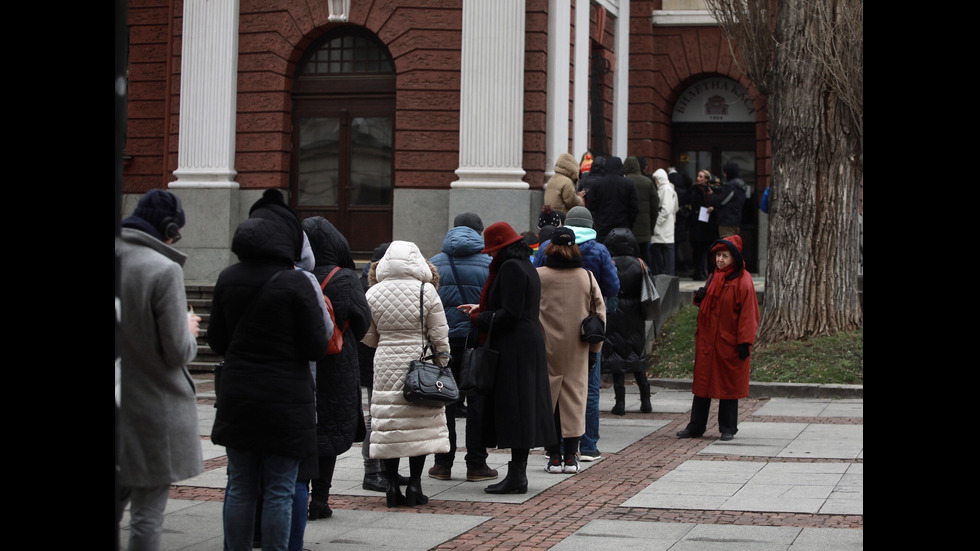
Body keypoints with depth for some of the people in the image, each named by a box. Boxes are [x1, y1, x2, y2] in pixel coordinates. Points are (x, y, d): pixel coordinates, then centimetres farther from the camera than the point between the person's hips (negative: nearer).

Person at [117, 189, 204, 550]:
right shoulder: (164, 270, -17)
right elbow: (178, 352, -17)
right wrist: (189, 330, 5)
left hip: (118, 401, 6)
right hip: (154, 407, -6)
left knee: (114, 503, 18)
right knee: (147, 514, 2)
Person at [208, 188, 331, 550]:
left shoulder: (227, 279, 2)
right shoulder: (296, 284, -14)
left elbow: (216, 341, 9)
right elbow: (316, 349, -10)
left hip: (237, 398, 4)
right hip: (285, 401, -4)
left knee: (240, 489, 13)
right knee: (279, 492, 3)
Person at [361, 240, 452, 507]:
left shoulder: (373, 293, -1)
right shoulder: (426, 292, -7)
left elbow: (367, 337, 7)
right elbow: (440, 335, -4)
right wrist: (442, 364, 8)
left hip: (386, 365, 2)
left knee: (387, 422, 7)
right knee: (420, 424, 5)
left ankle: (392, 484, 8)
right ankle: (414, 484, 5)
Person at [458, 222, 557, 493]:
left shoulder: (511, 268, -15)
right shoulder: (527, 267, 16)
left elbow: (510, 314, -20)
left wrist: (478, 318, -8)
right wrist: (481, 309, 19)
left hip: (514, 346, -10)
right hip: (531, 342, 10)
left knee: (513, 408, -8)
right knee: (523, 408, 11)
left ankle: (516, 477, -7)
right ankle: (519, 471, 15)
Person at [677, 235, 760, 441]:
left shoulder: (742, 281, -10)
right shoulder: (714, 277, 13)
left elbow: (748, 313, -13)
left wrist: (745, 342, -17)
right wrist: (700, 297, 1)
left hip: (729, 342, -6)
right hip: (707, 339, 7)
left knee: (728, 384, 3)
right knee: (702, 383, 8)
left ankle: (728, 428, 12)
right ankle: (696, 426, 14)